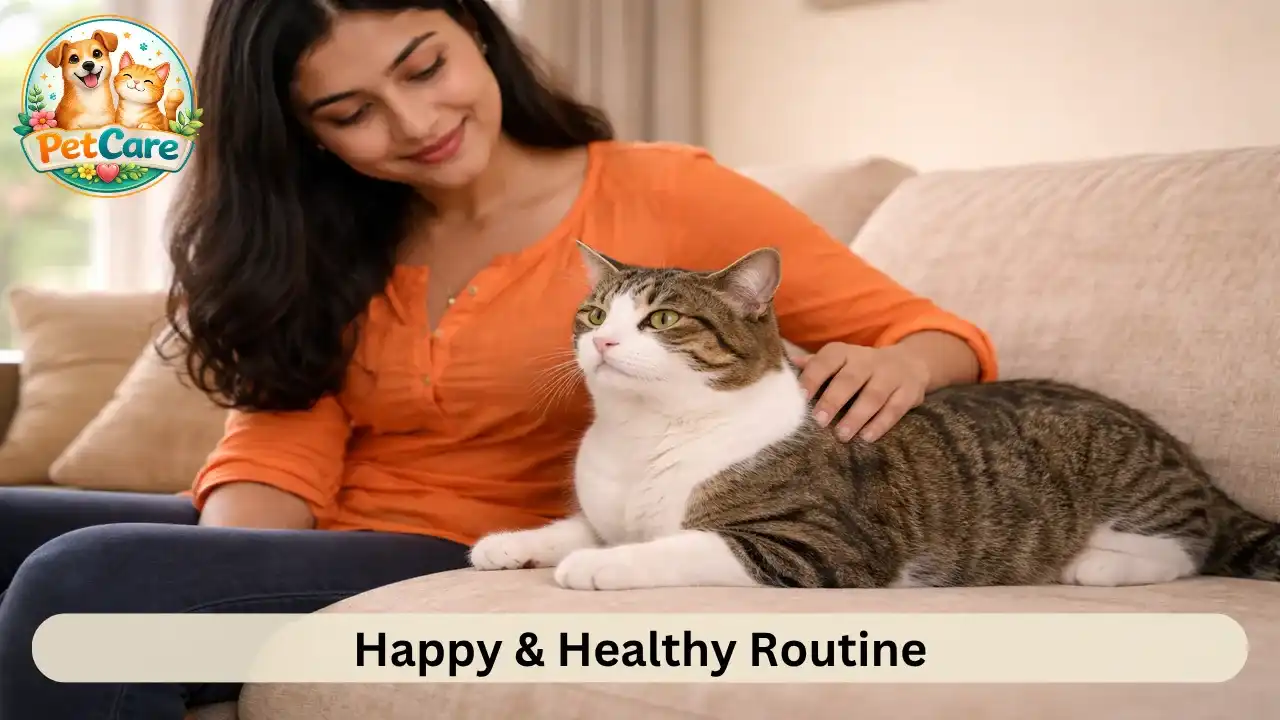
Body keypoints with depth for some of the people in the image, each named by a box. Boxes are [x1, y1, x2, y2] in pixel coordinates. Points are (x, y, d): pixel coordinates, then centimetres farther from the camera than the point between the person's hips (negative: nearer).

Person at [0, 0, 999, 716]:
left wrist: (898, 366, -24)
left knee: (84, 582, -29)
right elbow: (280, 447, -1)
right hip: (307, 552, 6)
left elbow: (921, 330, 0)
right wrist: (233, 586, -23)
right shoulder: (321, 245, 11)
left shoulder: (662, 196, -3)